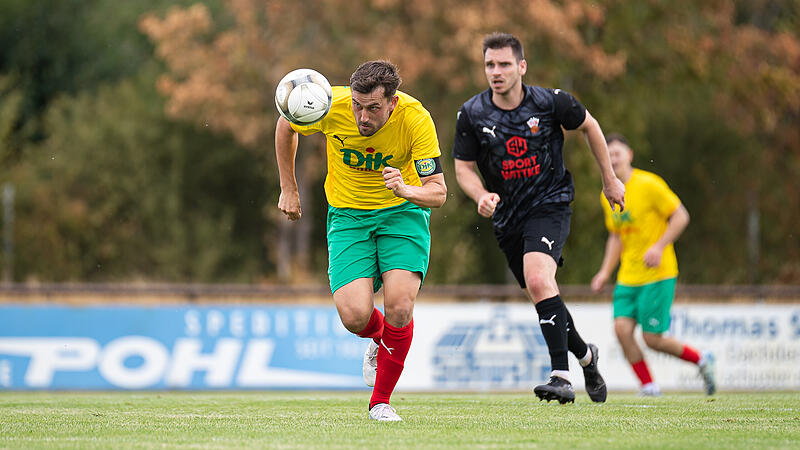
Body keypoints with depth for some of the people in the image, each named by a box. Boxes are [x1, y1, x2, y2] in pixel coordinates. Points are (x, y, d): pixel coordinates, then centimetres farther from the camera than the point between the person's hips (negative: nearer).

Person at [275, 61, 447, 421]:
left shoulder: (416, 119, -24)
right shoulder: (331, 107, -21)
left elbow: (438, 192, -21)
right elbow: (285, 126, 2)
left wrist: (406, 189, -42)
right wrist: (288, 189, 5)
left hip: (402, 211, -1)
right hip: (347, 214, 1)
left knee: (399, 302, -23)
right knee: (354, 315, -18)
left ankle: (380, 401, -2)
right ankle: (380, 339, 22)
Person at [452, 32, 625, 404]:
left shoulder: (550, 102, -11)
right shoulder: (471, 114, -7)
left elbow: (589, 126, 7)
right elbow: (463, 167, 3)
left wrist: (609, 180, 12)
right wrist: (481, 195, -19)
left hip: (550, 205, -4)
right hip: (507, 217, 4)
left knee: (538, 280, -27)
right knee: (542, 294, 13)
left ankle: (561, 377, -29)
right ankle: (585, 355, 41)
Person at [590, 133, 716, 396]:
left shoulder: (649, 185, -11)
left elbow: (681, 217, -9)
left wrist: (659, 246, -20)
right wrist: (605, 271, 12)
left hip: (657, 274, -6)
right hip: (628, 277, 6)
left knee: (652, 339, -8)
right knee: (622, 328, -12)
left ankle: (701, 360, 16)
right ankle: (649, 387, 0)